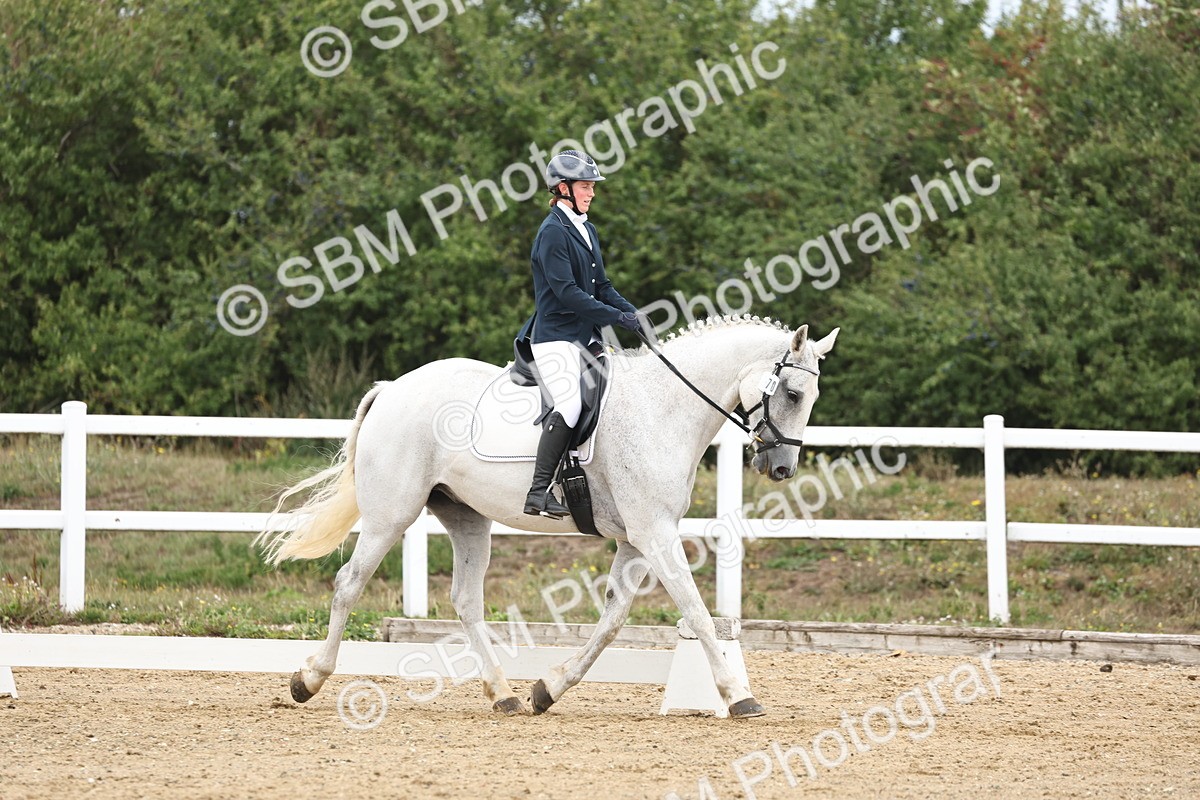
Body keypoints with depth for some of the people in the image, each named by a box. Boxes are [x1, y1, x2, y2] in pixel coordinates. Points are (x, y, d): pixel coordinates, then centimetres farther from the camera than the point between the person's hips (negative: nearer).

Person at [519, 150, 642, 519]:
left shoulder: (587, 231, 17)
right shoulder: (553, 232, -11)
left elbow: (601, 286, 20)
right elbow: (566, 291, -19)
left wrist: (634, 312, 4)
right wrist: (616, 316, -21)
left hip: (586, 336, 10)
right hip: (555, 337, -10)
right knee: (571, 405, -26)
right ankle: (539, 492, -26)